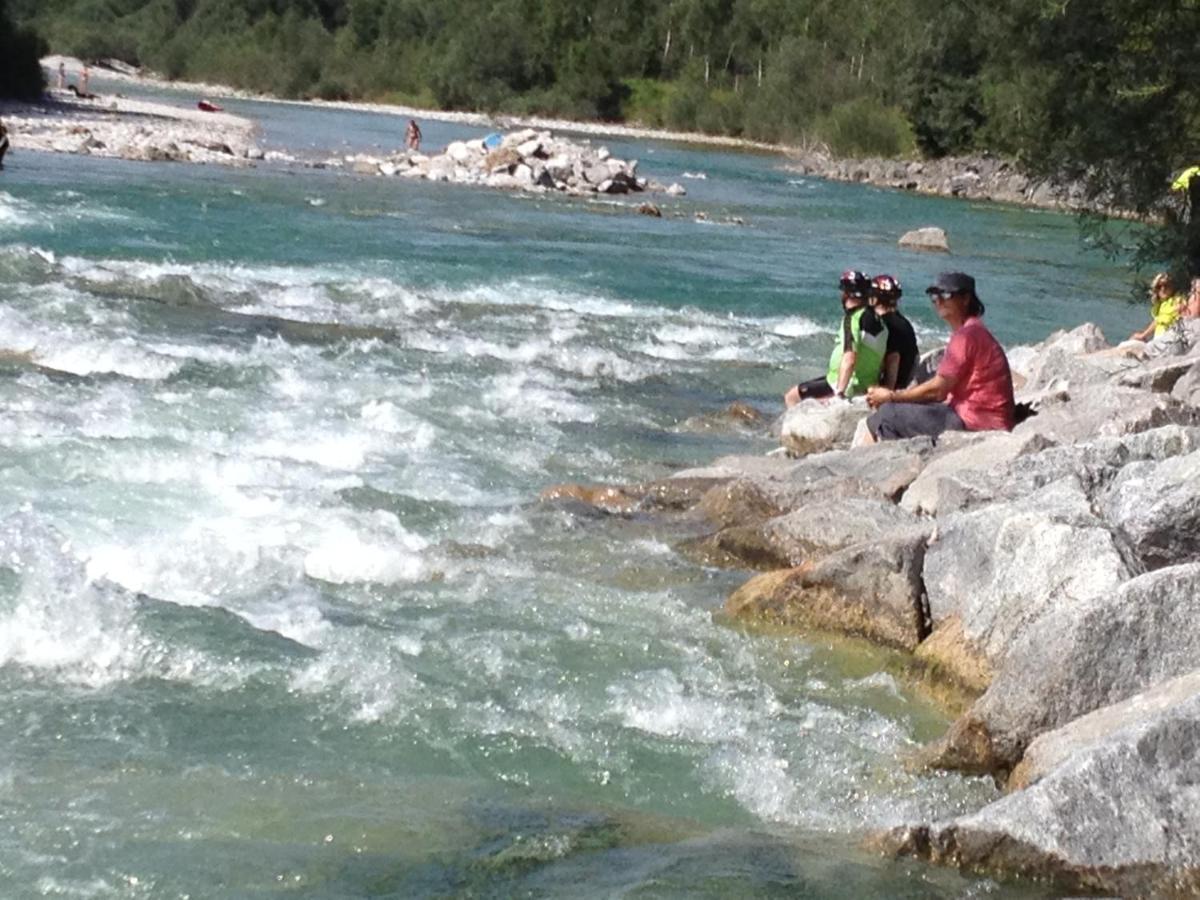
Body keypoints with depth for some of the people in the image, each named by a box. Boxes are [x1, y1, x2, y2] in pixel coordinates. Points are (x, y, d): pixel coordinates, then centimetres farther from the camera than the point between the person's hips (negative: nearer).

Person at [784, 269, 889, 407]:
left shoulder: (852, 319, -19)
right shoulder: (875, 317, 7)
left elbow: (849, 359, -30)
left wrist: (839, 393, -32)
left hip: (852, 385, -10)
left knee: (791, 397, -4)